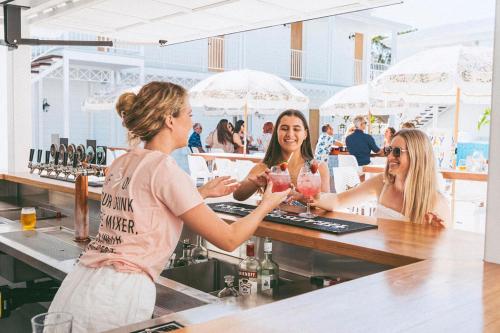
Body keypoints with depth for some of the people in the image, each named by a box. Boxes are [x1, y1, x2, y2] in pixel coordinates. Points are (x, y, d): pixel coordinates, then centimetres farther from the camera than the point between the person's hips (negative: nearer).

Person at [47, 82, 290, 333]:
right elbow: (228, 239, -10)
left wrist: (202, 193, 27)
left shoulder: (121, 164, 8)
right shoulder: (166, 170, -14)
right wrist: (266, 205, 6)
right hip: (117, 298, -8)